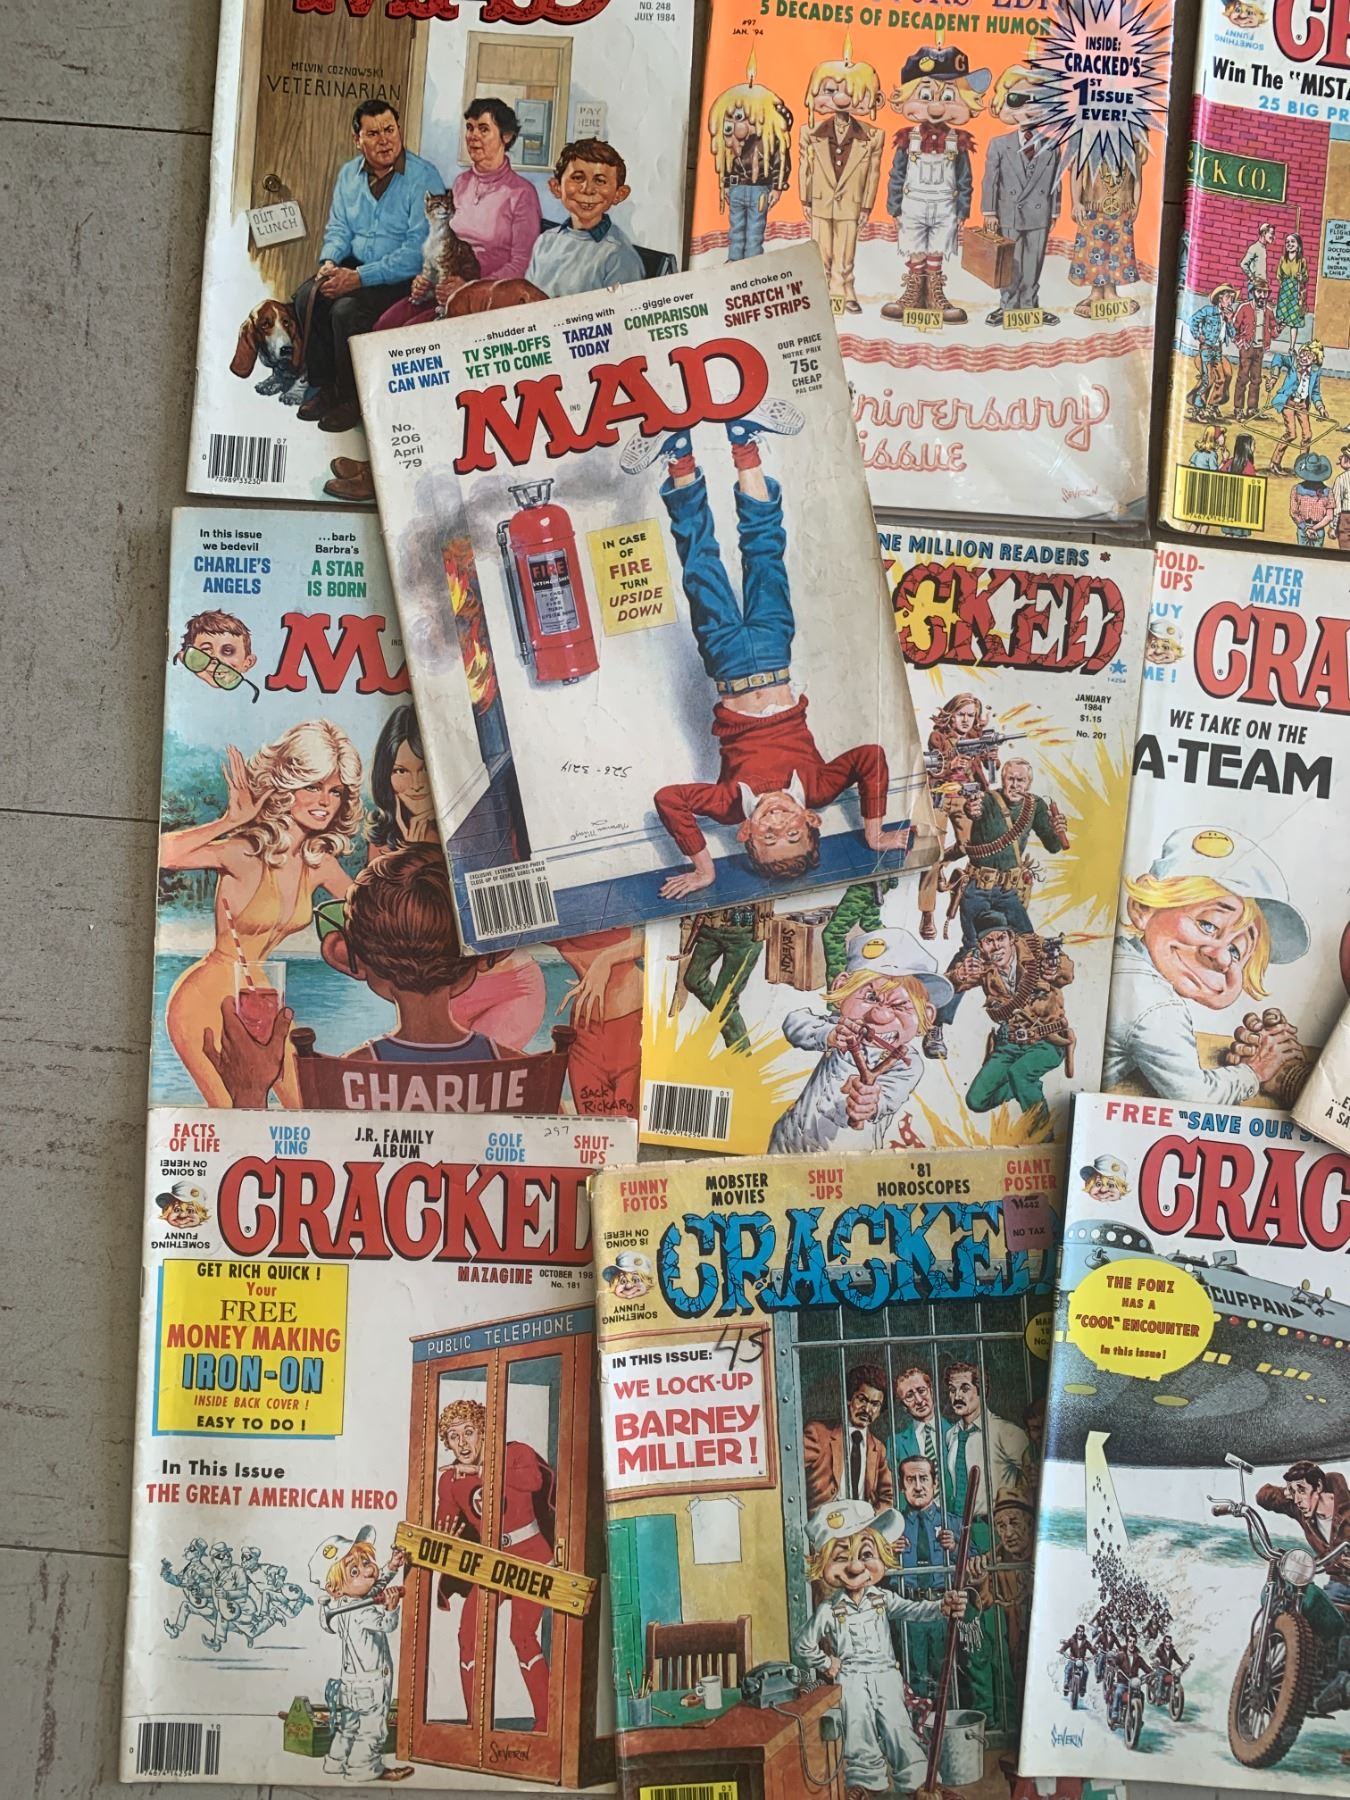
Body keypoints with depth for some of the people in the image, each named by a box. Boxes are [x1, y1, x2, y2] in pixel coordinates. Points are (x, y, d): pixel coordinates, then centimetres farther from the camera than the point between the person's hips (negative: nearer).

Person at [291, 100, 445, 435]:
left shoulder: (424, 177, -13)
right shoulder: (349, 174, 9)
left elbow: (420, 249, -21)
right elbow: (338, 228, 15)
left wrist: (360, 277, -25)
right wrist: (329, 262, -10)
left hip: (405, 280, -6)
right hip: (354, 266, 7)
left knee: (347, 309, -29)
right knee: (307, 296, -17)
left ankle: (352, 400, -9)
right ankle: (325, 387, -1)